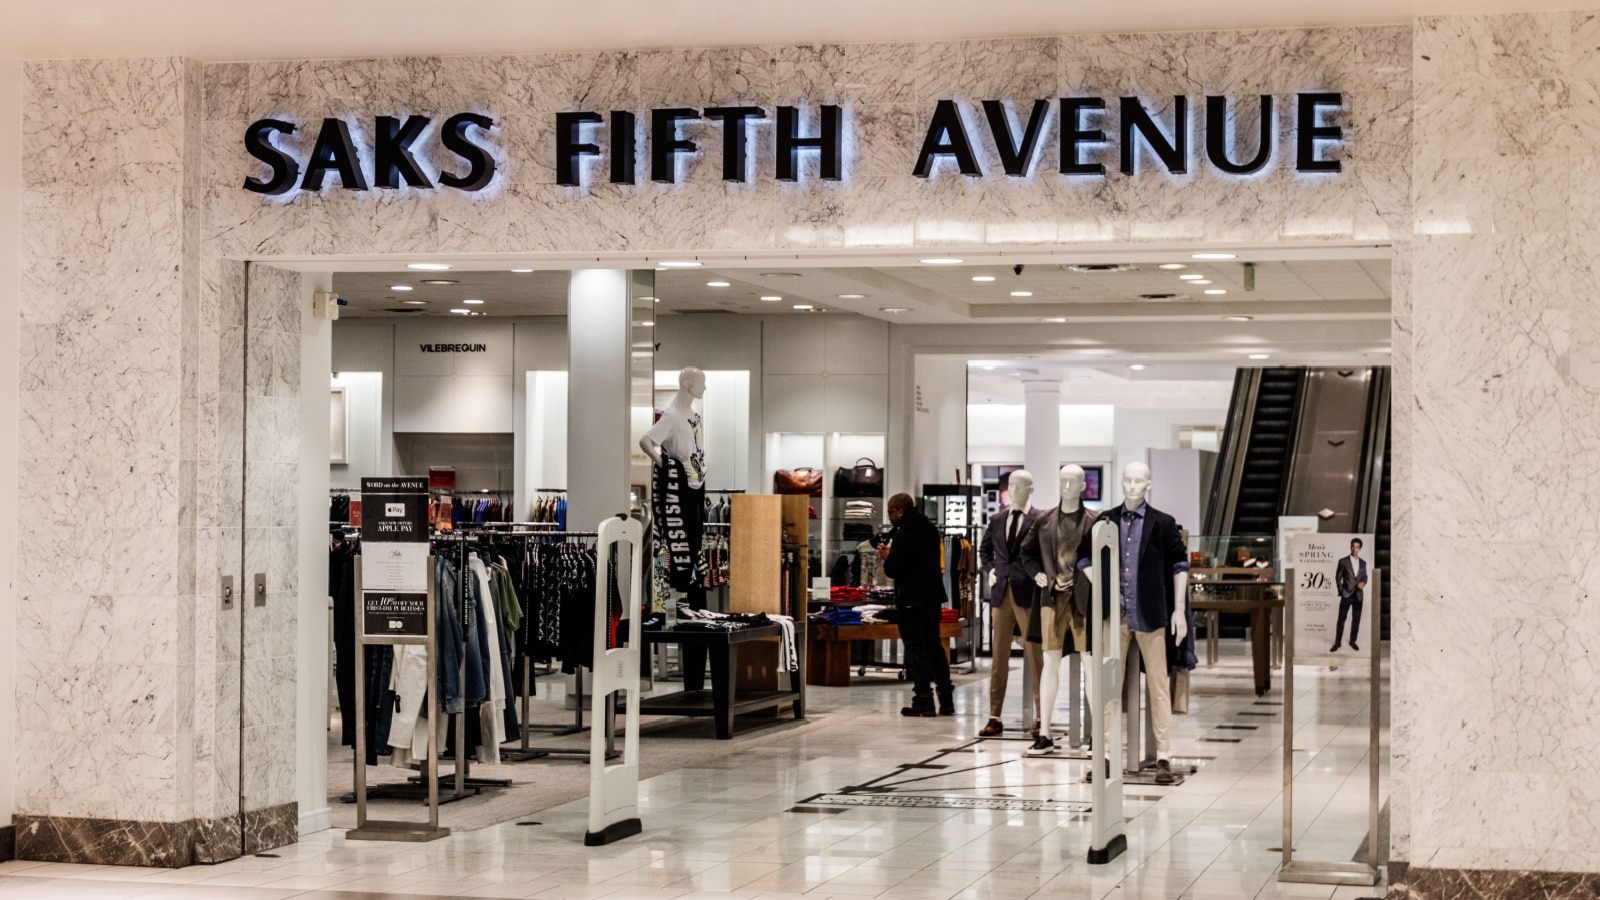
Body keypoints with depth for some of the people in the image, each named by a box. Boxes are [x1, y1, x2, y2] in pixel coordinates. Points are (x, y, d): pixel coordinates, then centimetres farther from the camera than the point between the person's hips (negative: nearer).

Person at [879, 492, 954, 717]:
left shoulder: (903, 535, -16)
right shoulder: (931, 530, 10)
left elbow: (893, 570, -19)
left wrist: (886, 557, 3)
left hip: (911, 601, -8)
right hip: (933, 597, 8)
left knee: (915, 648, -3)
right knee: (934, 645, 15)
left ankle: (923, 700, -7)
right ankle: (946, 700, 15)